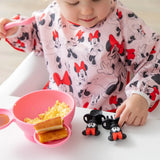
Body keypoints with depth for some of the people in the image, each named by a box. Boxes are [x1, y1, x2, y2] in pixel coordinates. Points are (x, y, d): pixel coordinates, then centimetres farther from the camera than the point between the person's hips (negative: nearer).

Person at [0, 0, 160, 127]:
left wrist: (141, 97, -29)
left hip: (105, 111, -5)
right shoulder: (52, 14, -6)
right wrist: (15, 30, 0)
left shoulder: (123, 21, -20)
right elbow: (36, 36, 18)